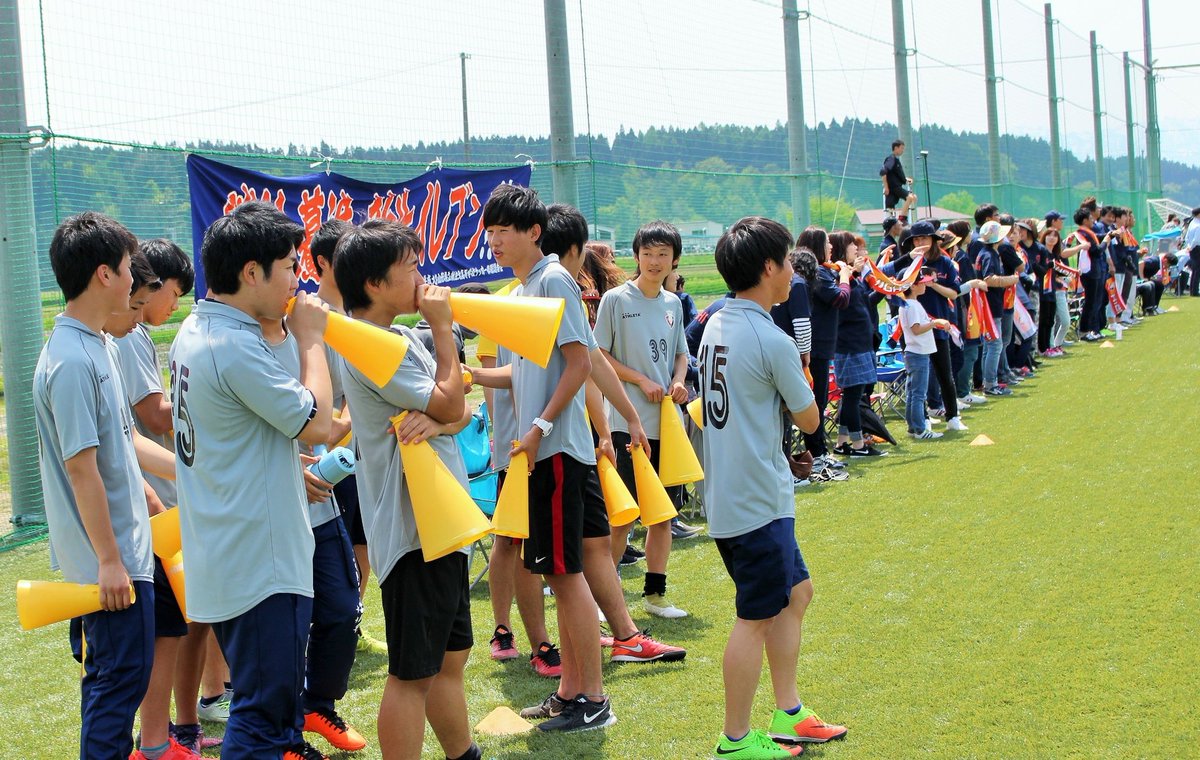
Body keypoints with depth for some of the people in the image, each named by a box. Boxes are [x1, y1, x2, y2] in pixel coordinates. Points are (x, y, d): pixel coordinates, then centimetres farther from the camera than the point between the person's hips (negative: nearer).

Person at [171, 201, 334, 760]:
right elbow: (316, 422, -18)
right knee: (262, 710, -4)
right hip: (260, 561, -10)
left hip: (224, 556, 10)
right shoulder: (235, 347, -23)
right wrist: (310, 338, -9)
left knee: (272, 692, 22)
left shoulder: (195, 331, 9)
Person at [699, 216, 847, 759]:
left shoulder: (715, 327, 8)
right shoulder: (772, 341, -18)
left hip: (727, 492, 9)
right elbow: (809, 419, -8)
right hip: (758, 499, -9)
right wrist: (799, 375, 8)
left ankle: (788, 715, 26)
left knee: (795, 592, 19)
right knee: (756, 617, 0)